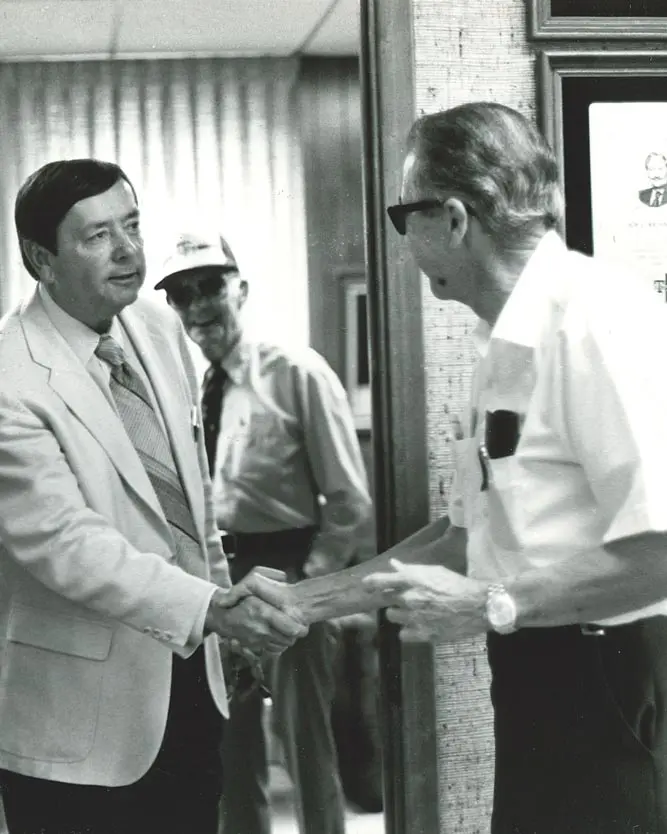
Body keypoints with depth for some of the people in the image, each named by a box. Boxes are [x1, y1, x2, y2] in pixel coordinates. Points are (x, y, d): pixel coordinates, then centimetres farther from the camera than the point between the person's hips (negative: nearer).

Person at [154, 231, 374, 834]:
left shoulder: (296, 372, -11)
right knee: (230, 741, 17)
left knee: (306, 741, 4)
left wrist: (308, 581, -13)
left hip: (289, 574, -5)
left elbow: (349, 501, -11)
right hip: (216, 577, 5)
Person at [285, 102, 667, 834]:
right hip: (543, 676, 8)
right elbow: (473, 531, 16)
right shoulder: (508, 341, 10)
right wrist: (317, 595, 15)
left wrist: (492, 607, -18)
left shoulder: (597, 314, -18)